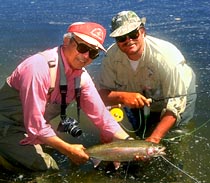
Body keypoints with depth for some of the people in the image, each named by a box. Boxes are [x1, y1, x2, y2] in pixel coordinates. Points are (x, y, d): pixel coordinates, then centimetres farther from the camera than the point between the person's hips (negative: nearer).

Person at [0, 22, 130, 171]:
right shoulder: (40, 67, -31)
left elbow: (101, 115, -5)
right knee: (49, 169, -17)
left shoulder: (82, 76, -8)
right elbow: (35, 125, -30)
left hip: (38, 127, 8)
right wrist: (69, 150, -23)